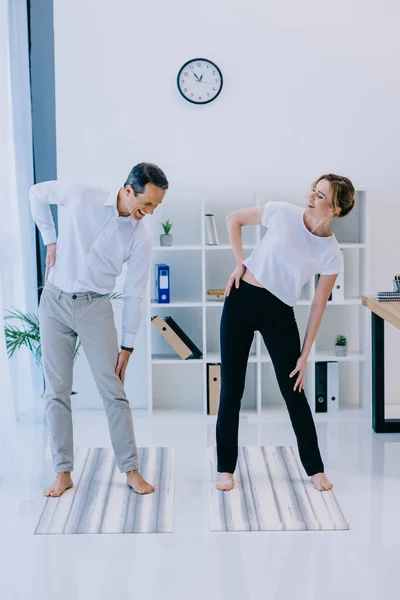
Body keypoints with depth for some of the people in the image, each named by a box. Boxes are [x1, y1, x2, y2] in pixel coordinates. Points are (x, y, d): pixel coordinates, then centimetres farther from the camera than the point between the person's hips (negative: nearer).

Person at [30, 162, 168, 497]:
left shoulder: (141, 238, -7)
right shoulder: (83, 197, -9)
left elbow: (134, 295, -2)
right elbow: (38, 193, 8)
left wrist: (127, 347, -2)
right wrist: (51, 240, 3)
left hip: (95, 308, 0)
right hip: (55, 302, 0)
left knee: (114, 392, -2)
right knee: (57, 392, 3)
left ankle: (131, 470, 9)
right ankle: (63, 473, 12)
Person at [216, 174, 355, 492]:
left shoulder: (331, 255, -10)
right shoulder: (282, 213, -9)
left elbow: (318, 307, -4)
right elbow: (233, 219, 7)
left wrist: (304, 356, -3)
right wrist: (240, 263, -1)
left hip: (278, 313, -1)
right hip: (242, 299, 1)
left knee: (293, 391, 3)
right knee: (231, 389, 4)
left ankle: (315, 468, 20)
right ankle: (226, 468, 16)